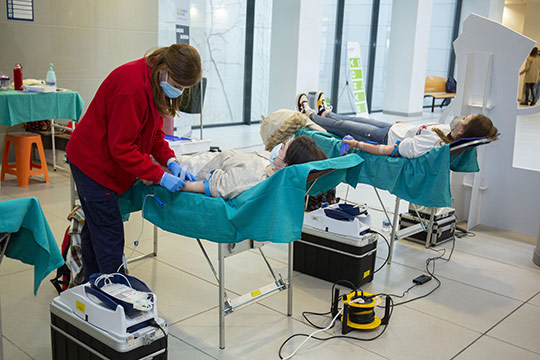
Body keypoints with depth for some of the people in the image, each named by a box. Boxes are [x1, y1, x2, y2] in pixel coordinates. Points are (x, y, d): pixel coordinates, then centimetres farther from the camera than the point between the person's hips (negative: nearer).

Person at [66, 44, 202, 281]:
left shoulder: (155, 82, 0)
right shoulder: (132, 86, -30)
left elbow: (155, 131, 7)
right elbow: (122, 148, -28)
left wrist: (171, 162, -8)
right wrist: (160, 176, -28)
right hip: (94, 163, -10)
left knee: (95, 228, 20)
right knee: (109, 236, -6)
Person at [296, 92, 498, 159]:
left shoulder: (432, 142, -42)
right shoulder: (449, 132, -17)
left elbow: (387, 150, -38)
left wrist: (355, 144, -31)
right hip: (396, 129, 7)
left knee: (342, 126, 15)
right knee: (352, 120, 27)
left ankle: (309, 115, 45)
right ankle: (325, 113, 59)